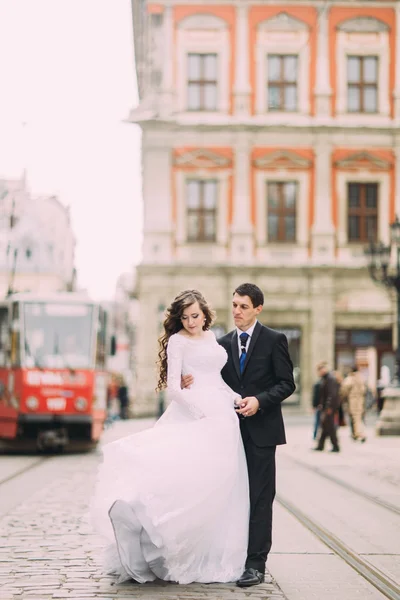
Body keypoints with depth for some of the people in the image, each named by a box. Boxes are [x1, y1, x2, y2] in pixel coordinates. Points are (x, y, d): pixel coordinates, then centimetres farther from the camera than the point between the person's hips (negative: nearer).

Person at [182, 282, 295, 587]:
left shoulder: (274, 340, -1)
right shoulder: (223, 343, 12)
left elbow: (286, 383, -3)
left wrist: (259, 400, -17)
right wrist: (192, 382, -6)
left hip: (261, 428, -4)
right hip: (233, 428, 4)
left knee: (260, 497, -4)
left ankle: (256, 564, -2)